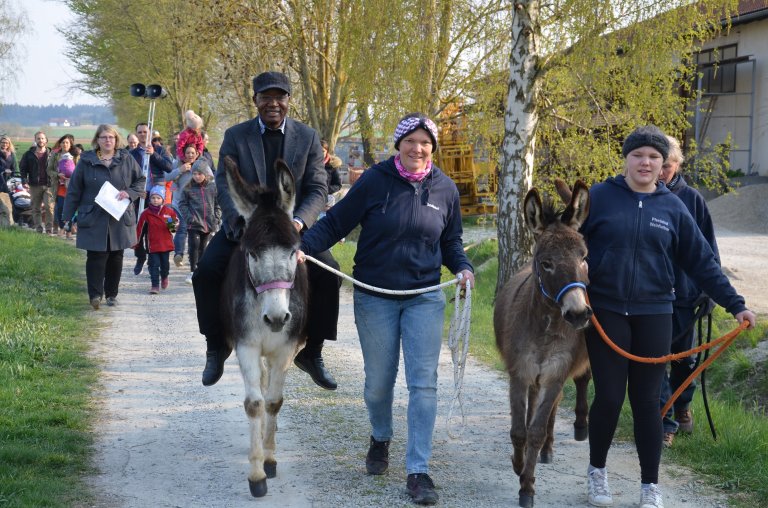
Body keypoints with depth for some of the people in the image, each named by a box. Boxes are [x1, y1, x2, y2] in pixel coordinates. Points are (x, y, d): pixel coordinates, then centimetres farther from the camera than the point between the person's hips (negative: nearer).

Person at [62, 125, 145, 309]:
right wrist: (68, 217, 0)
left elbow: (141, 181, 12)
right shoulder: (86, 161, 0)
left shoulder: (126, 159, 4)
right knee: (96, 256, -9)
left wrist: (129, 193, -8)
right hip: (93, 218, -2)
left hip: (120, 219, 2)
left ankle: (112, 293, 20)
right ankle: (95, 294, -5)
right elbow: (74, 190, 3)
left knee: (116, 256, 8)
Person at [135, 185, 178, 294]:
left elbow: (176, 221, 15)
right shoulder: (146, 213, -3)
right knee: (154, 264, -4)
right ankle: (155, 285, -1)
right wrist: (136, 242, 3)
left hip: (166, 243, 2)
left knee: (165, 263, 14)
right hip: (152, 244, -2)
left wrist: (173, 226, -8)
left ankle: (164, 277, 42)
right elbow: (140, 228, 2)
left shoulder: (169, 211, 0)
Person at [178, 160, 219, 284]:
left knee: (203, 247, 12)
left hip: (209, 224, 2)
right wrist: (189, 217, -11)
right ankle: (192, 271, -3)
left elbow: (218, 204, 7)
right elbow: (182, 204, 1)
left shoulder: (213, 187, 1)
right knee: (194, 246, -11)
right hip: (194, 224, -2)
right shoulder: (188, 188, -2)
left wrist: (216, 218, -2)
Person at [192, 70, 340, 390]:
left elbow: (317, 189, -2)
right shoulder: (235, 136, 1)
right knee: (206, 272, -22)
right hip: (243, 225, 0)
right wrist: (244, 220, -24)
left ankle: (311, 352, -3)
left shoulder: (308, 137, 3)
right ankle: (216, 347, 0)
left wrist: (298, 221, -22)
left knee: (328, 274, -21)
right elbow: (224, 185, -5)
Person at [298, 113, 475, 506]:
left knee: (424, 382, -5)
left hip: (424, 299, 1)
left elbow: (451, 241, 13)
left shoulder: (444, 189, 1)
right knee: (378, 381, 10)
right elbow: (335, 223, -7)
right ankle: (380, 438, 41)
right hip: (374, 299, -1)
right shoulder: (375, 181, -8)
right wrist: (303, 246, -22)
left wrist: (462, 268, -6)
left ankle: (418, 470, -1)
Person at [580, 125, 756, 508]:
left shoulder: (672, 207, 4)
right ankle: (597, 471, 23)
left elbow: (701, 261, 6)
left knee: (646, 401, 5)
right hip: (605, 312, -1)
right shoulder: (599, 197, -2)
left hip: (653, 315, 2)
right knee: (609, 398, 0)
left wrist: (734, 304, 1)